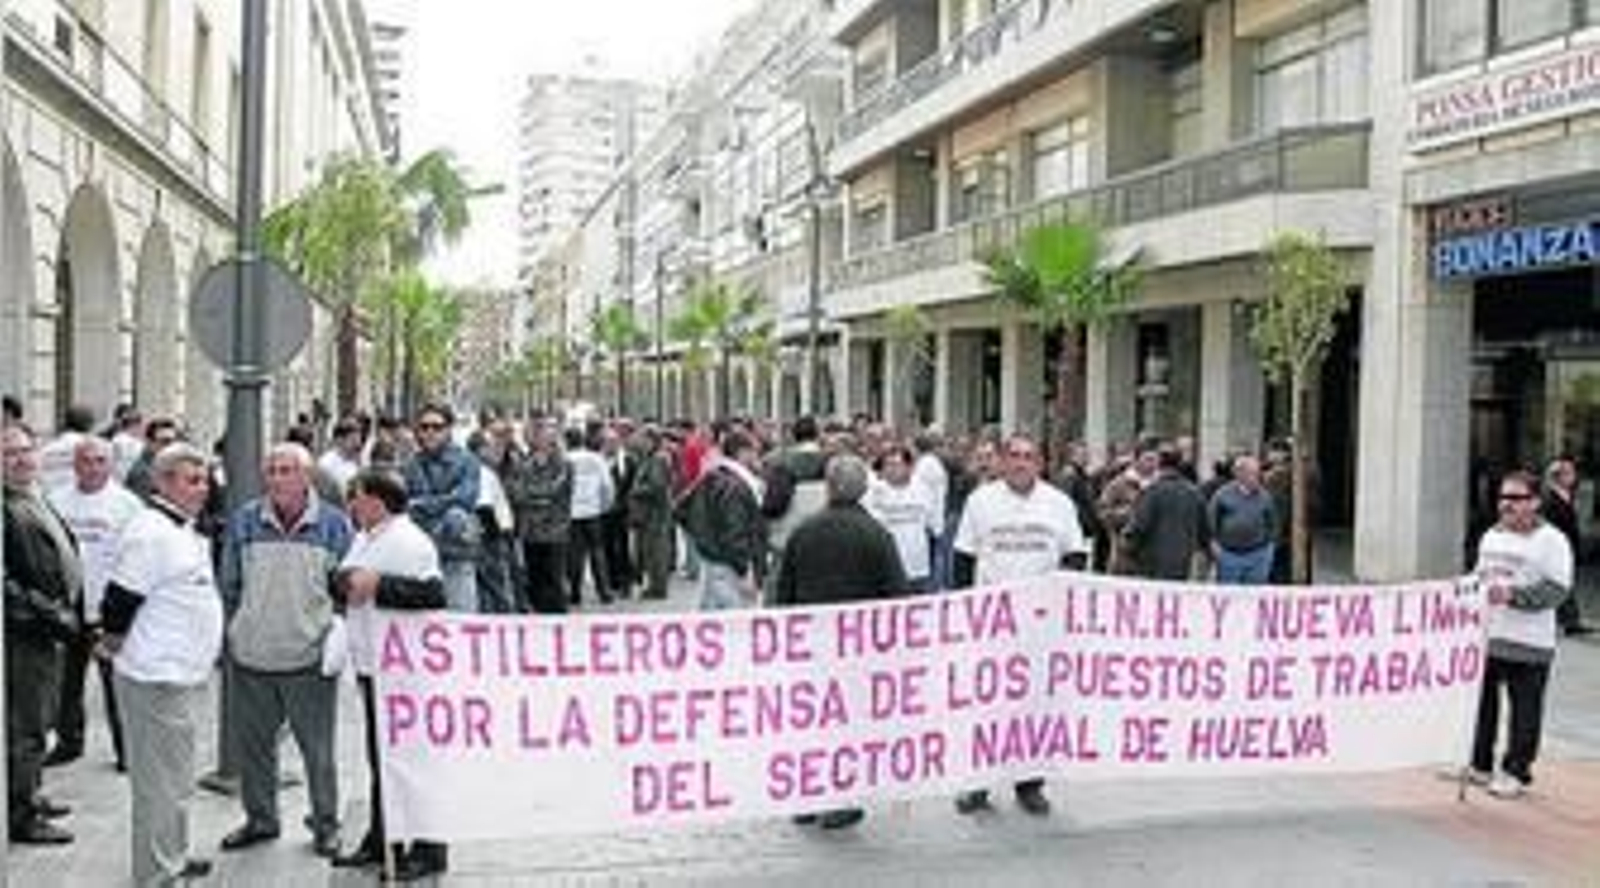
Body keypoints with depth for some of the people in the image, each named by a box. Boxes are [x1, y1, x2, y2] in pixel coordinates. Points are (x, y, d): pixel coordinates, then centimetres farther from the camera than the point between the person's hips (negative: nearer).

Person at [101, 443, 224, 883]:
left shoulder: (185, 531, 14)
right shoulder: (150, 532, -18)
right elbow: (121, 600, -19)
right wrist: (115, 644, -8)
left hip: (184, 673, 10)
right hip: (156, 677, -10)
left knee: (177, 777, 20)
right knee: (161, 781, -2)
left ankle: (173, 858, 33)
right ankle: (157, 874, 7)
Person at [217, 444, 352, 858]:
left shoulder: (333, 524, -1)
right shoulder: (244, 521, 3)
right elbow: (229, 585, 11)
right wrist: (227, 636, 8)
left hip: (310, 658, -2)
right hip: (251, 657, 3)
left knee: (318, 748, 6)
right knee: (252, 744, 13)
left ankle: (325, 824, 20)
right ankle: (260, 818, 30)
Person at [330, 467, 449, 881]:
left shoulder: (408, 541, -16)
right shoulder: (364, 539, 14)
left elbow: (432, 594, -27)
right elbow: (345, 582, 28)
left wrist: (378, 584, -25)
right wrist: (345, 581, 6)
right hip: (370, 665, 10)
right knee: (380, 758, 18)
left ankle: (429, 850, 9)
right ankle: (379, 840, 31)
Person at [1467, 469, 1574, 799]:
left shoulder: (1551, 540, -8)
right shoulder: (1491, 536, 14)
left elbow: (1556, 590, -15)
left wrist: (1513, 595, -24)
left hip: (1528, 645, -6)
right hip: (1485, 636, 7)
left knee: (1525, 711, 2)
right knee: (1481, 702, 13)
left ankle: (1516, 773, 13)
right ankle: (1479, 764, 25)